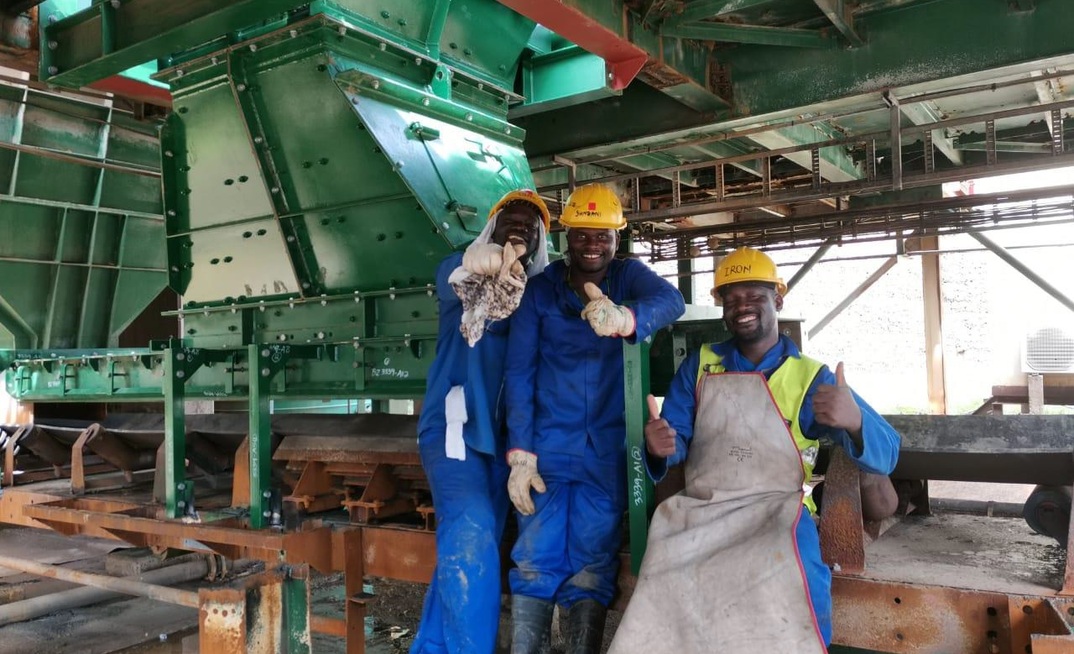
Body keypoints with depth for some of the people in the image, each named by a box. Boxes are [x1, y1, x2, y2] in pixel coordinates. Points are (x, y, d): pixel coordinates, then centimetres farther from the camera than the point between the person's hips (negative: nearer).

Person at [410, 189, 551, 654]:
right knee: (470, 533, -23)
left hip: (501, 434, 5)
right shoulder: (459, 269, 1)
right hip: (453, 425, -5)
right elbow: (452, 284, -26)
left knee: (467, 550, 10)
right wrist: (474, 263, -51)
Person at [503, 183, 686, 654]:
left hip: (608, 448, 0)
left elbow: (671, 301, -21)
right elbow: (518, 372, -5)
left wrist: (626, 318, -44)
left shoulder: (628, 276, 3)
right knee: (535, 561, -3)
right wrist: (519, 453, -13)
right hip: (547, 443, 0)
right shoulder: (539, 289, 1)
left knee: (592, 568, 3)